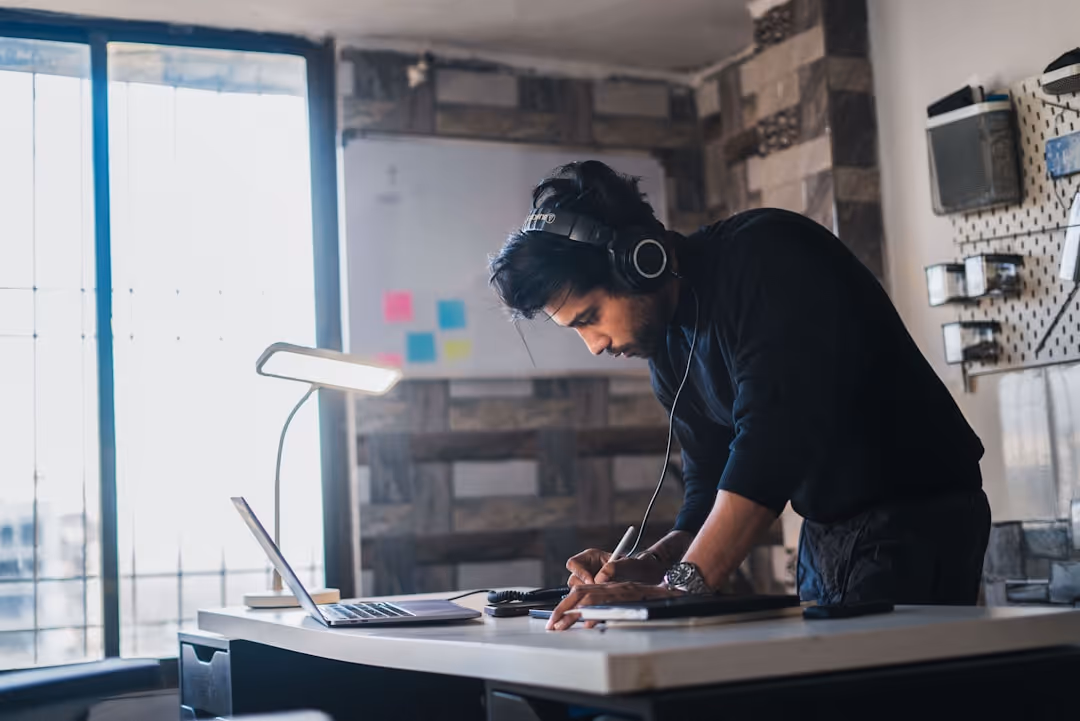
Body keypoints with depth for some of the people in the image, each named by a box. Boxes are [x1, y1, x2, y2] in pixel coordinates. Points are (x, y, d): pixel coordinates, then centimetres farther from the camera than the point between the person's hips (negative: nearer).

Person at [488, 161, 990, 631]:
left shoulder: (764, 254, -22)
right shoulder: (669, 348, 4)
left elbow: (776, 434, -33)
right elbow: (710, 487, 7)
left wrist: (683, 585, -38)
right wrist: (650, 567, -13)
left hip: (919, 516, -8)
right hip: (824, 534, 8)